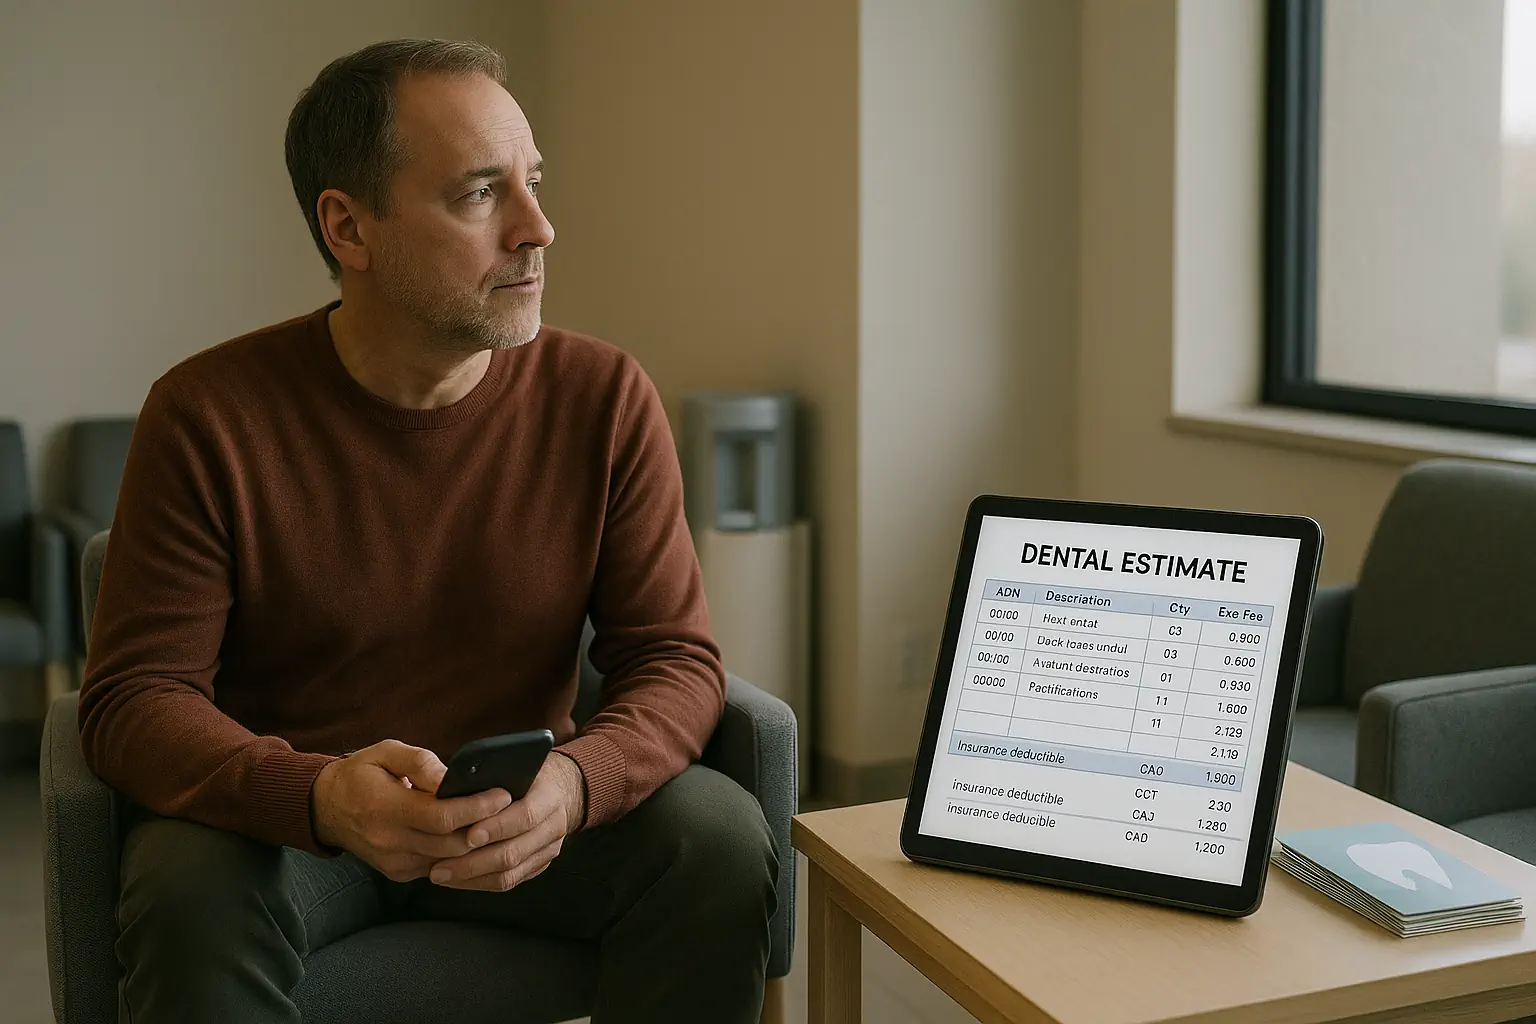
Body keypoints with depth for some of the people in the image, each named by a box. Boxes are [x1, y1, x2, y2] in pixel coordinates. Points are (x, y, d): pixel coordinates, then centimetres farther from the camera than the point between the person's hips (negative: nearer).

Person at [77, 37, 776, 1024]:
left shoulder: (605, 398, -7)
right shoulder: (210, 416, -13)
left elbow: (676, 659, -7)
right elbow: (135, 697, -13)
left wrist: (574, 781, -30)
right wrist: (322, 795, -34)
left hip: (521, 819, 2)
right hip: (280, 818, -2)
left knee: (722, 837, -22)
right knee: (195, 890, -34)